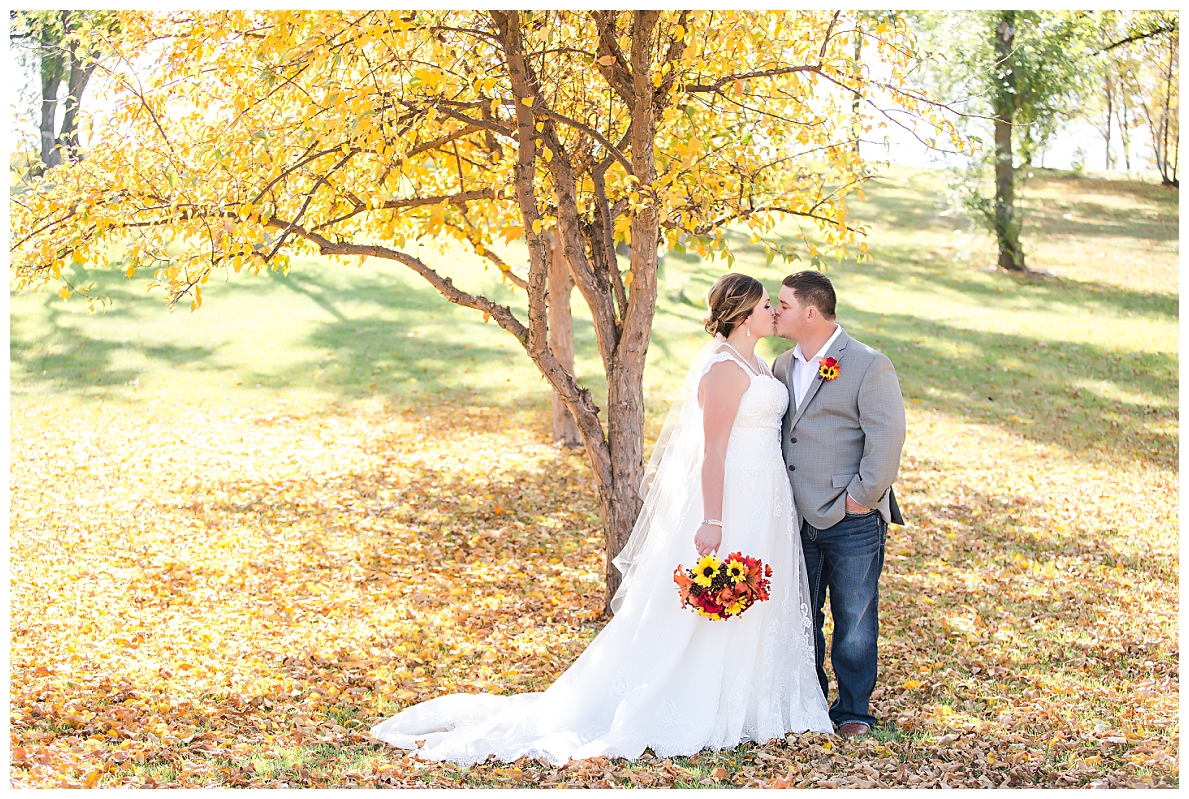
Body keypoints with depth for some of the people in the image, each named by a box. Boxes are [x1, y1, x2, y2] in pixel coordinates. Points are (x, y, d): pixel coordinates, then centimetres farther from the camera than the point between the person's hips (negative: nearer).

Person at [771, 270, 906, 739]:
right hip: (796, 520, 6)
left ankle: (853, 710, 18)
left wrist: (862, 495, -15)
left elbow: (887, 437, -15)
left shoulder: (869, 367, -9)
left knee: (854, 621, 4)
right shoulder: (782, 367, 11)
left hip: (851, 522, -6)